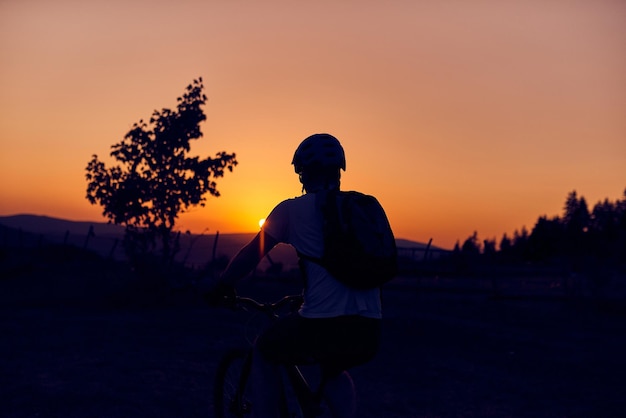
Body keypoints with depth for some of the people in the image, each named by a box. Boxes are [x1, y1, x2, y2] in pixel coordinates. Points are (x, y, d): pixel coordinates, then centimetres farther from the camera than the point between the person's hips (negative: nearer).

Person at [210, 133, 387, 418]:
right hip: (369, 332, 5)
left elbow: (251, 254, 8)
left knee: (264, 353, 25)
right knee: (333, 370, 37)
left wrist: (221, 287, 26)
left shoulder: (292, 209, 4)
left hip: (323, 326, -5)